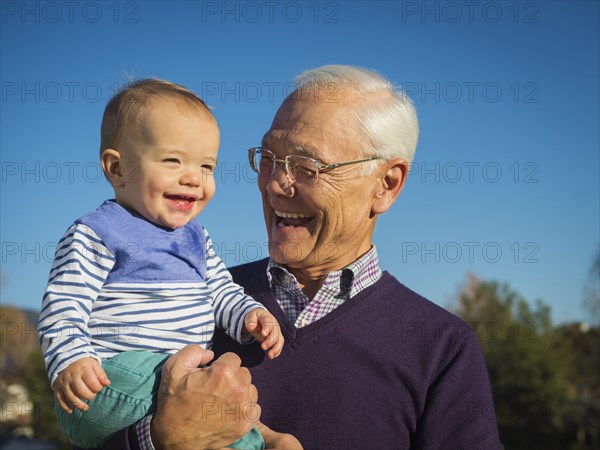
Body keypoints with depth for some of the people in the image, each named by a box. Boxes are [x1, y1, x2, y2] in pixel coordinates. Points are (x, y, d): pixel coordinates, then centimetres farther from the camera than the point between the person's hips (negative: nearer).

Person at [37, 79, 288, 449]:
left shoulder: (196, 238, 19)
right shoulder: (94, 236, -4)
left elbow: (222, 291, 25)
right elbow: (62, 309, -10)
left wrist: (250, 315, 4)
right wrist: (70, 362, -28)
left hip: (187, 375, 8)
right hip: (110, 380, -8)